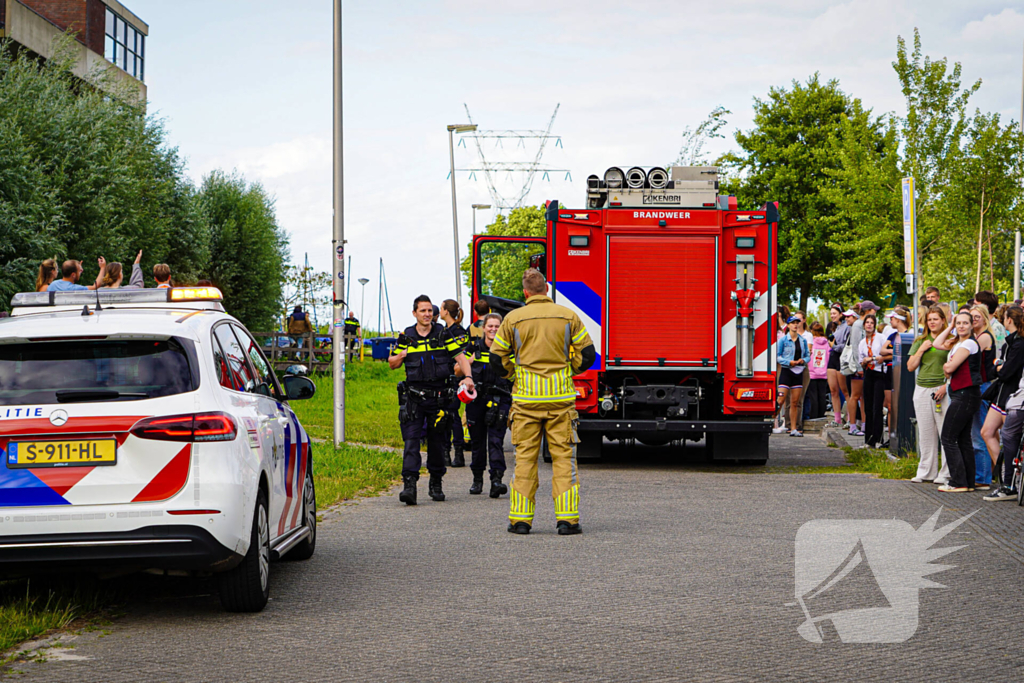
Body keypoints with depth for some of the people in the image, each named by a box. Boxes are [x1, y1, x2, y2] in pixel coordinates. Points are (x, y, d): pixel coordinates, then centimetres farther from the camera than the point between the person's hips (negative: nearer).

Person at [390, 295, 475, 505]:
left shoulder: (443, 334, 4)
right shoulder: (406, 337, 6)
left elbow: (460, 356, 3)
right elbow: (391, 364, 14)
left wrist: (468, 376, -14)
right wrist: (400, 357, -8)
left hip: (439, 397, 0)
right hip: (413, 397, 0)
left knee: (437, 442, 8)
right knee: (411, 439, -13)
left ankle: (436, 483, 23)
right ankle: (409, 484, -19)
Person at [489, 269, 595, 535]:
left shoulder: (513, 319, 0)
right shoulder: (568, 316, 1)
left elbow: (498, 357, 3)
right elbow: (588, 354, 3)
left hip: (526, 397, 0)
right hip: (561, 398, 0)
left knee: (525, 456, 6)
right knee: (563, 456, 4)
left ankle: (521, 519, 6)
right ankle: (567, 519, 0)